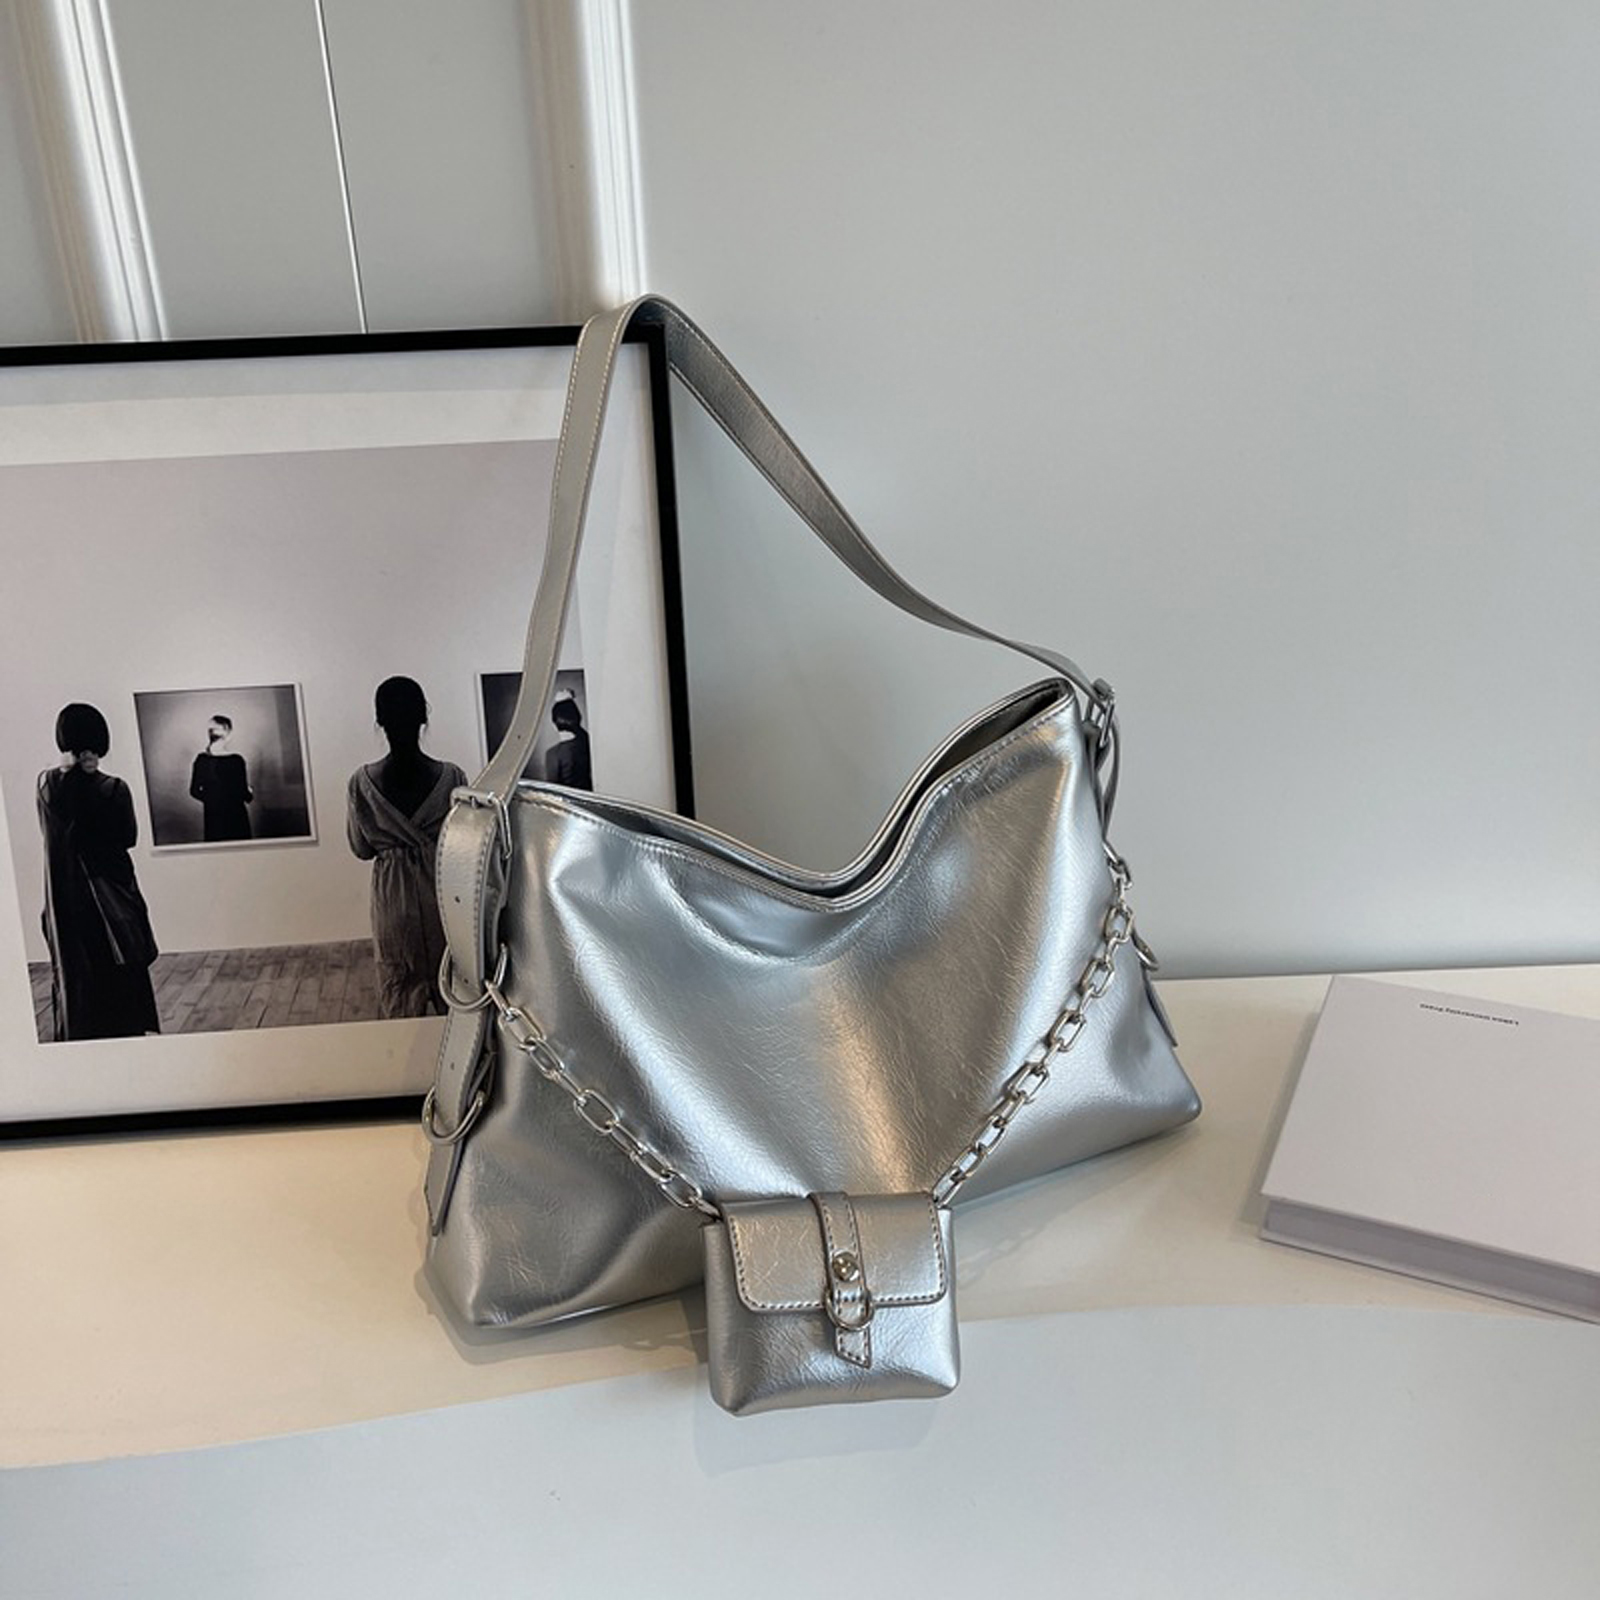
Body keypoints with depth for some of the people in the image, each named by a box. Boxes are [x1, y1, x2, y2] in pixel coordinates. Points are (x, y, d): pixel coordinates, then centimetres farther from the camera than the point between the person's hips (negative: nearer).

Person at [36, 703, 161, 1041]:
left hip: (65, 896, 3)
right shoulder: (113, 789, -16)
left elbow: (49, 832, 6)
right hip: (110, 889, -3)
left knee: (74, 973, 12)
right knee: (120, 973, 10)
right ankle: (124, 1034, 16)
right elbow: (129, 838, -7)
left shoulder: (46, 784, -6)